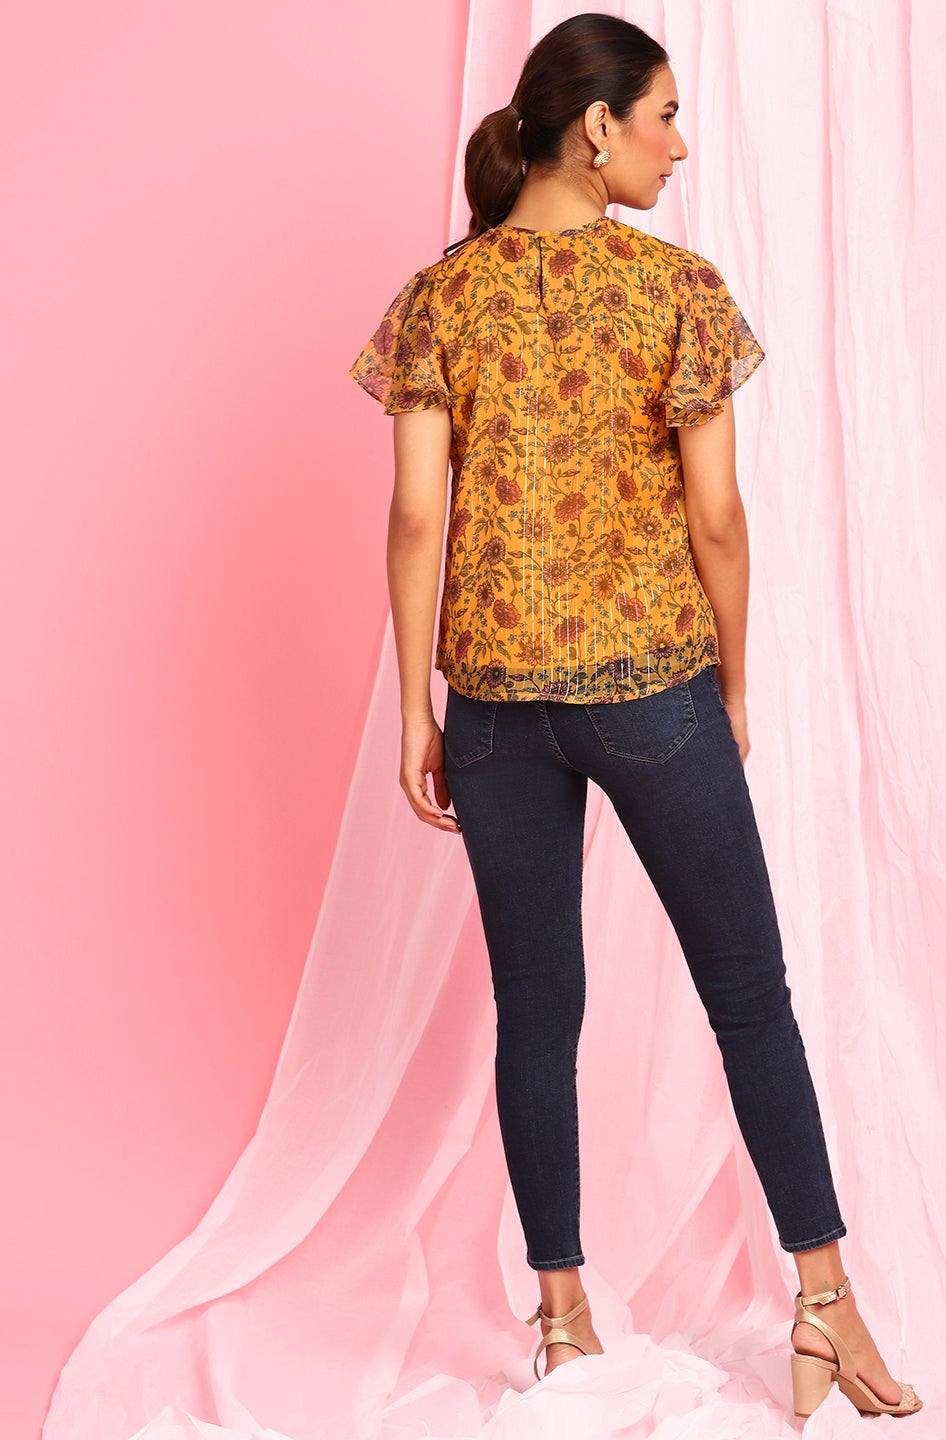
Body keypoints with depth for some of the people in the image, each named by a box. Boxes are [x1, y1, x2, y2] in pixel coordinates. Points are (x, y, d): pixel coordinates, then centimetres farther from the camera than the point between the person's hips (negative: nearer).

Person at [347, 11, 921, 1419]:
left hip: (498, 695, 3)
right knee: (751, 993, 9)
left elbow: (417, 516, -2)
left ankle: (565, 1321, 20)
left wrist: (418, 712, 4)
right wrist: (733, 686, 6)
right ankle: (828, 1305, 13)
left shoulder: (440, 298, 0)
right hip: (655, 687, -2)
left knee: (536, 1010, 11)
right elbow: (714, 514, -7)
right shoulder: (679, 286, -7)